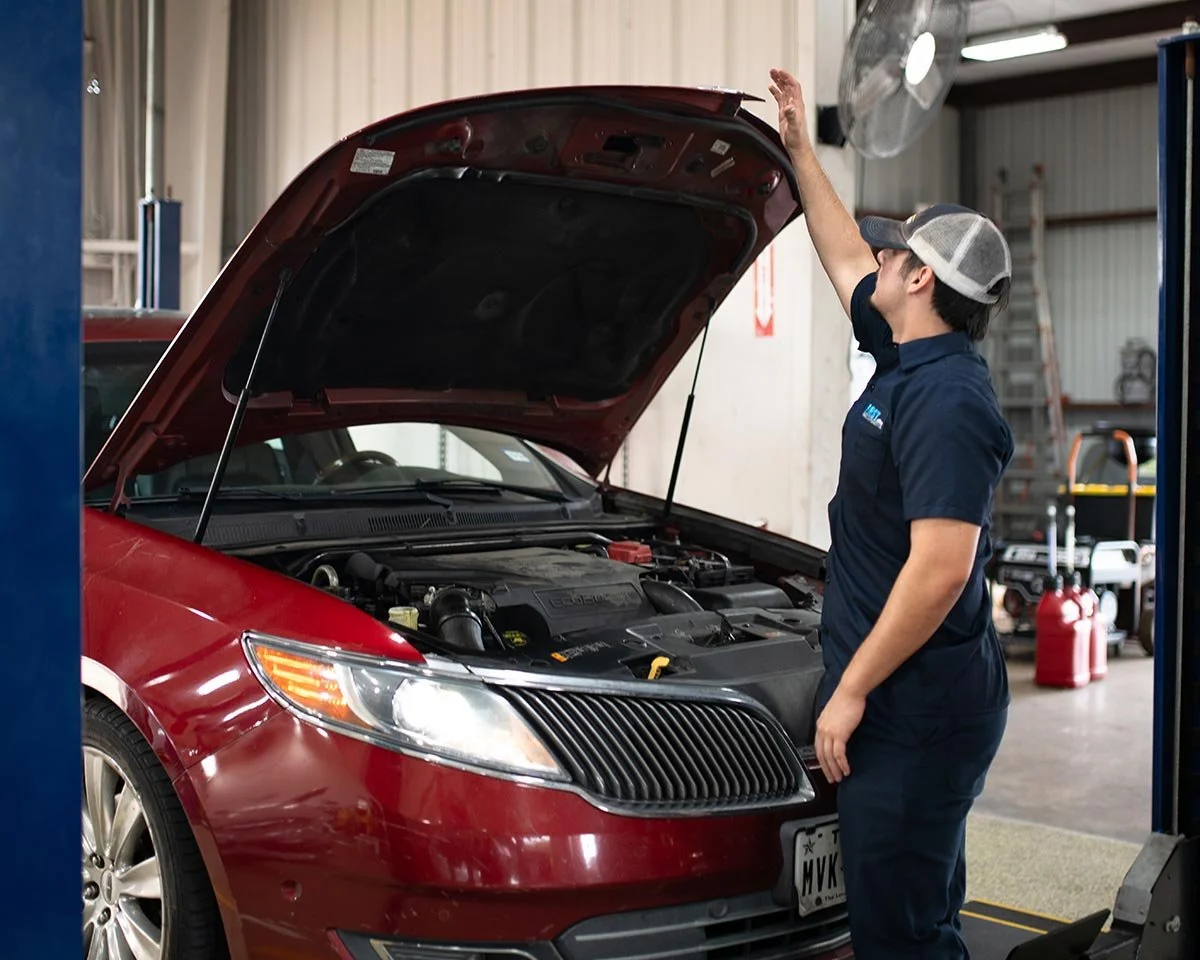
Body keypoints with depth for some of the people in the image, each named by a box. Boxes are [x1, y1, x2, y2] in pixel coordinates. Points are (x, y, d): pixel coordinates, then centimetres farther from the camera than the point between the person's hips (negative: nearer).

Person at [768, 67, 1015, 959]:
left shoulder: (946, 401, -21)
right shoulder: (907, 360, 9)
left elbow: (941, 568, -26)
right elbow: (847, 259, 26)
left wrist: (853, 690, -21)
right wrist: (801, 150, 31)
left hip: (920, 704, -10)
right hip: (913, 696, 10)